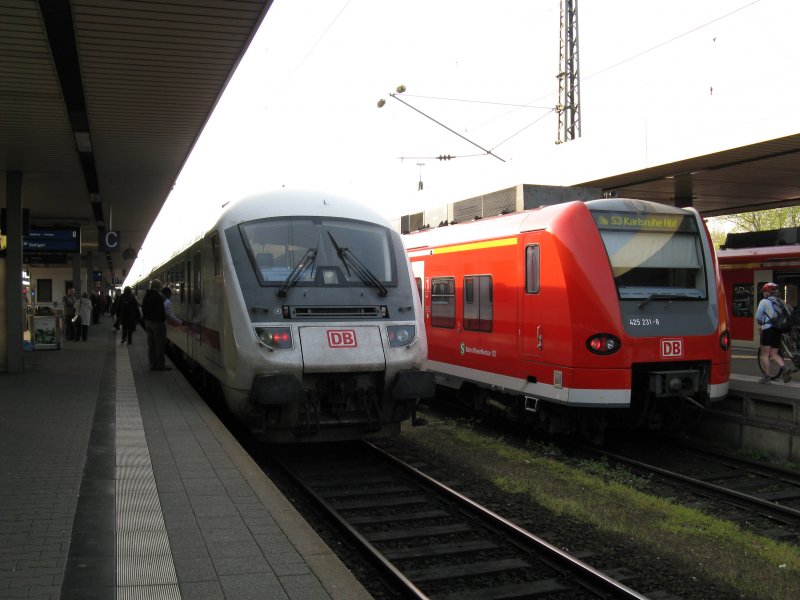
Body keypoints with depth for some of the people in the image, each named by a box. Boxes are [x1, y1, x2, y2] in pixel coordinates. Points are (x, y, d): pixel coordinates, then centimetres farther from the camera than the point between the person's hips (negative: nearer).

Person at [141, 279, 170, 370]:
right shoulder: (158, 296, -17)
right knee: (159, 344, -5)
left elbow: (143, 309, 18)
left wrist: (146, 319, 20)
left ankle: (152, 364, 16)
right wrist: (164, 320, -11)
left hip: (148, 322, 9)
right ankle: (159, 365, -4)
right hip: (157, 322, -9)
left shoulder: (146, 296, 12)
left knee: (151, 345, 12)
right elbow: (161, 310, -20)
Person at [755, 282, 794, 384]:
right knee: (774, 354, 13)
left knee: (764, 354, 2)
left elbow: (758, 317, -4)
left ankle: (766, 376, 0)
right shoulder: (780, 302, 15)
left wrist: (761, 322, 16)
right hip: (779, 330, 6)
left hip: (768, 329, -6)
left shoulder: (764, 301, -2)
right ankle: (785, 368, -10)